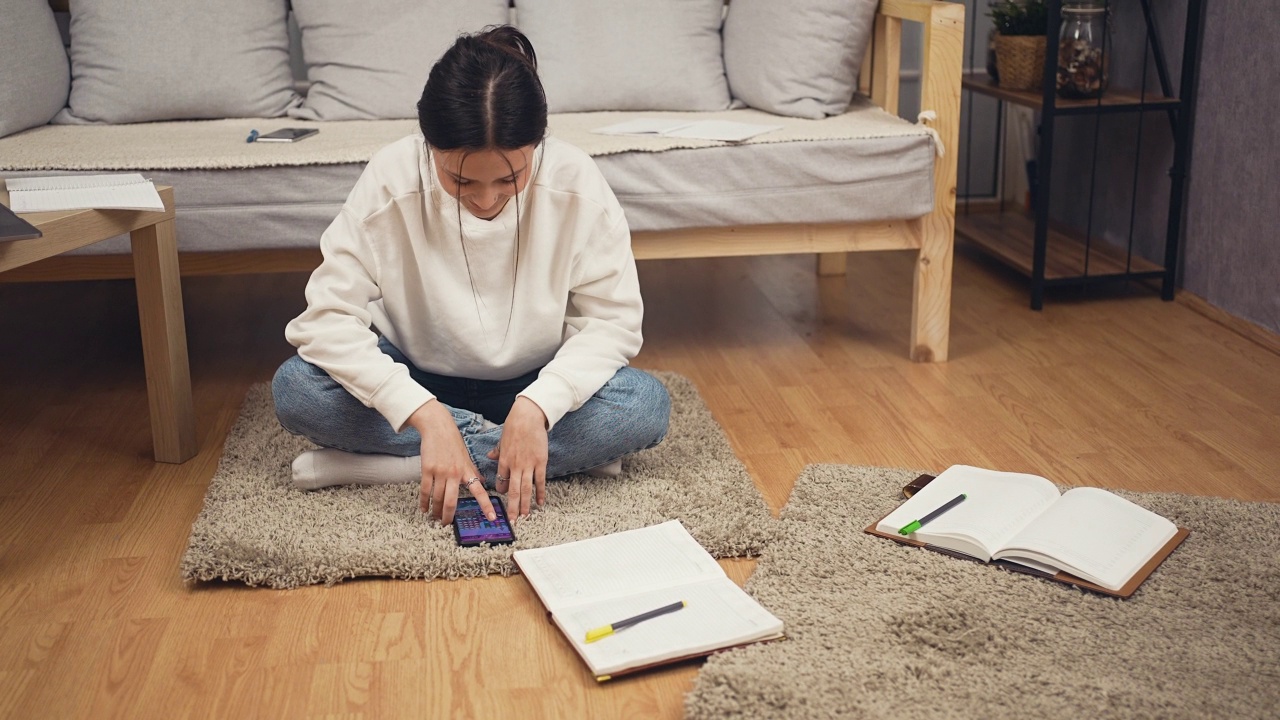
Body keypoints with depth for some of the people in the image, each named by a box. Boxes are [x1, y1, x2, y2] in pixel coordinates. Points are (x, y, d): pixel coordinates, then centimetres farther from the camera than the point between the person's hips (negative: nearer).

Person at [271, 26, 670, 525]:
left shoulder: (576, 183, -22)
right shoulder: (391, 180, -24)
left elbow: (613, 319, -17)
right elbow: (327, 316, -25)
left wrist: (536, 406, -33)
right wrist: (427, 415, -37)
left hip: (533, 386, 0)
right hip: (418, 383, 0)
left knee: (646, 405, -28)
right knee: (295, 389, -27)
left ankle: (388, 464, -23)